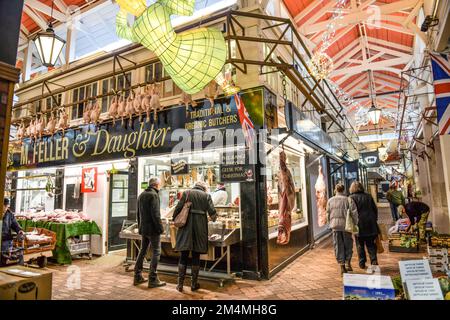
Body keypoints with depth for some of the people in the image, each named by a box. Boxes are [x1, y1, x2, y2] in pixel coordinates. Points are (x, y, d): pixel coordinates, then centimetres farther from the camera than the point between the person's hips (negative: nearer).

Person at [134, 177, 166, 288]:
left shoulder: (141, 195, 13)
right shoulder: (154, 195, -14)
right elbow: (155, 214, -20)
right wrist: (160, 228, -15)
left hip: (143, 228, 9)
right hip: (152, 229, -9)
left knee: (142, 251, 16)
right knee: (156, 252, -2)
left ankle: (138, 277, 23)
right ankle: (153, 279, 1)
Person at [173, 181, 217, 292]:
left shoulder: (186, 193, 4)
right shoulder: (206, 196, 3)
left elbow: (178, 208, -1)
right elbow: (212, 212, -1)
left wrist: (175, 220, 14)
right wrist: (214, 218, 21)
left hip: (186, 227, 1)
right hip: (200, 228, 0)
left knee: (183, 256, 9)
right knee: (196, 256, 10)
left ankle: (180, 284, 14)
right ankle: (194, 284, 19)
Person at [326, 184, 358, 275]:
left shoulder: (330, 200, 4)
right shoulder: (348, 199, -4)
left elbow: (328, 214, 6)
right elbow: (354, 213, -8)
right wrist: (355, 224, 3)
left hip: (335, 226, 1)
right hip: (346, 225, -1)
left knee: (338, 246, 7)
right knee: (348, 244, 15)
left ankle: (342, 266, 8)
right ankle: (348, 263, 15)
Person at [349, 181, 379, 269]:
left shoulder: (352, 198, -7)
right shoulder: (368, 196, 7)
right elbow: (375, 209, 12)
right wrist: (374, 220, 20)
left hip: (359, 223, -4)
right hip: (370, 224, 4)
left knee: (360, 245, 7)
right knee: (371, 244, 12)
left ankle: (362, 263, 12)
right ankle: (374, 260, 5)